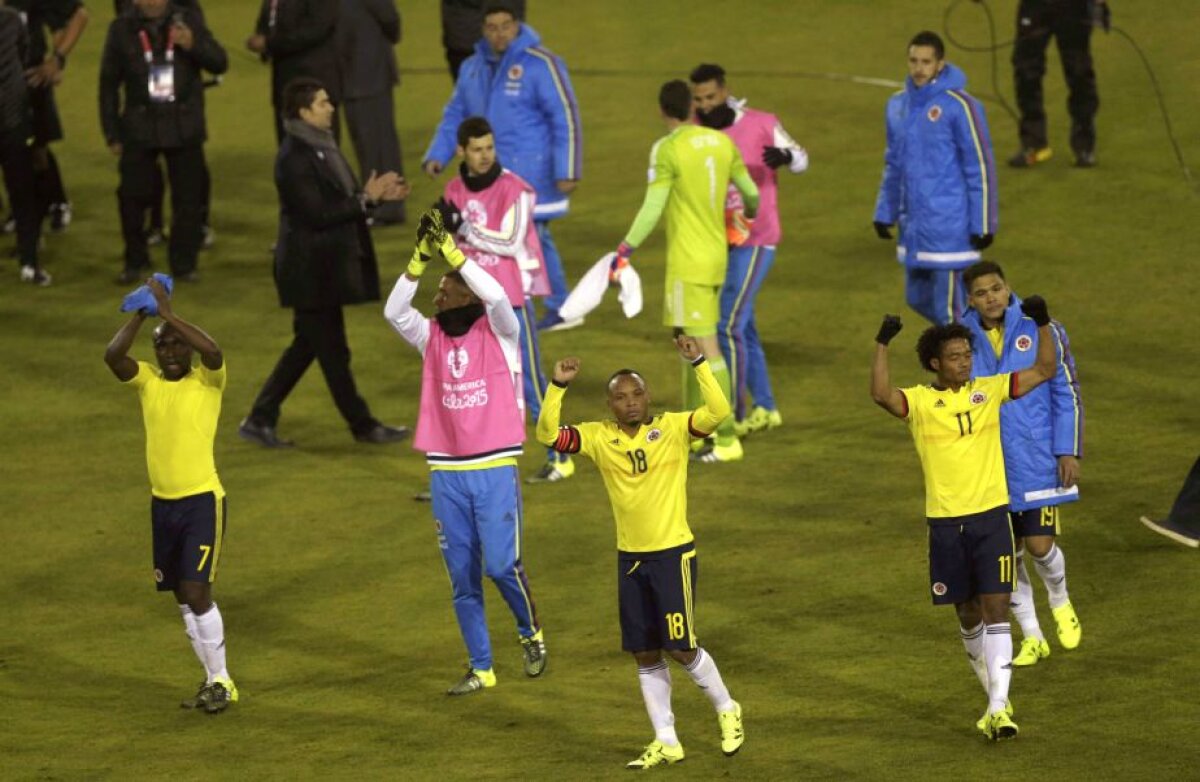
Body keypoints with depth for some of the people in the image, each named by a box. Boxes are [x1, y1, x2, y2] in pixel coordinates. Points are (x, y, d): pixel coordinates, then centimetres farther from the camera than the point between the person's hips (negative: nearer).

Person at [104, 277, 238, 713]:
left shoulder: (207, 381, -6)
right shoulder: (147, 380, 5)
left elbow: (212, 351, -28)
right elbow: (112, 356, -13)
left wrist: (168, 313, -25)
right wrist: (141, 315, -15)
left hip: (202, 500, -5)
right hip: (163, 501, 5)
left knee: (196, 591, -12)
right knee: (184, 597, 10)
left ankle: (222, 682, 0)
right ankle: (212, 680, 20)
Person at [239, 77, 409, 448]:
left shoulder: (320, 147, 9)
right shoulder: (295, 157, -20)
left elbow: (338, 201, 15)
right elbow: (318, 214, -23)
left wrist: (376, 194, 2)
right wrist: (366, 198, -20)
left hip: (326, 266, 10)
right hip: (311, 271, -10)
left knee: (309, 344, 15)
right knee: (333, 350, 4)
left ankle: (260, 420, 19)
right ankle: (362, 425, 15)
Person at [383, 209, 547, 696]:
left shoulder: (498, 333, -3)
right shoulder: (432, 337, 6)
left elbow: (496, 296, -23)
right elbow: (394, 311, -11)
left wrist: (451, 251, -23)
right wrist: (420, 258, -20)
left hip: (495, 470, -4)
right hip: (446, 472, 4)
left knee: (502, 564, -10)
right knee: (462, 576, 6)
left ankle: (531, 633, 17)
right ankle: (480, 668, 15)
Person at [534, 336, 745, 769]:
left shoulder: (673, 428, -9)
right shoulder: (599, 437, 0)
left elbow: (718, 411, -23)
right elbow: (548, 434, -8)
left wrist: (698, 363, -30)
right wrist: (558, 387, -19)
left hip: (673, 553, -4)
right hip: (630, 557, 4)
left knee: (681, 648, -4)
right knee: (645, 654, 8)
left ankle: (726, 709, 22)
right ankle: (666, 742, 18)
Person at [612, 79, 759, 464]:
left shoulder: (668, 149, -13)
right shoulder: (721, 142, 6)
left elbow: (652, 209, -18)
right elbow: (750, 193, 14)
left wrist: (625, 250, -13)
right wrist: (749, 213, 37)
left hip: (688, 261, -8)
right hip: (716, 255, 8)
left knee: (705, 345, -8)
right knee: (688, 338, 19)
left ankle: (727, 439, -11)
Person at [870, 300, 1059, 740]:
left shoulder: (989, 390, 4)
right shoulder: (920, 402, -4)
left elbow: (1045, 370, 7)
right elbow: (881, 394, -24)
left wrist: (1042, 324, -6)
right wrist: (882, 345, -31)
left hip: (991, 516, 0)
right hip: (945, 522, 0)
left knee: (995, 608, -10)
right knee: (968, 613, 11)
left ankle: (999, 707, -14)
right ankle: (994, 696, 29)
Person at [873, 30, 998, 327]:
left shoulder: (959, 106, -12)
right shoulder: (898, 105, 8)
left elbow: (980, 167, -11)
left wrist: (983, 225, -12)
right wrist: (884, 212, 14)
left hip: (949, 228, -7)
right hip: (913, 225, 7)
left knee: (949, 307, -4)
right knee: (919, 298, 15)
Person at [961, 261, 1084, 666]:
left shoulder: (1043, 331, -6)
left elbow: (1067, 392, -1)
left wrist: (1069, 451, -6)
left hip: (1036, 461, -2)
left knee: (1040, 544, -7)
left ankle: (1060, 602, 26)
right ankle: (1032, 638, 22)